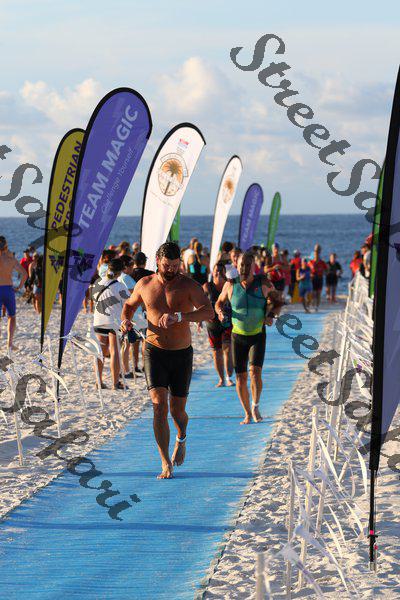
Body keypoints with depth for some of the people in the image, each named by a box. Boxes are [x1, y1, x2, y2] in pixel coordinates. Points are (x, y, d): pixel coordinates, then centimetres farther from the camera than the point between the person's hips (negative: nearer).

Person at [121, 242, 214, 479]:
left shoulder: (189, 285, -8)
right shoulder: (144, 284, 1)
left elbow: (209, 312, -24)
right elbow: (130, 304, 21)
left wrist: (179, 316, -37)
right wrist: (126, 319, -3)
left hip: (182, 355, -1)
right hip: (155, 351, 1)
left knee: (177, 410, 8)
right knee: (159, 406, -13)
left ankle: (181, 439, 44)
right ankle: (166, 465, -8)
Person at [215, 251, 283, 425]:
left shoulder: (263, 283, -7)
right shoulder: (230, 285, -5)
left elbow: (277, 301, 6)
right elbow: (219, 302, 10)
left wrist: (271, 315, -13)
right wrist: (220, 312, -12)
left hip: (258, 336, -1)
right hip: (238, 337, 1)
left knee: (255, 371, -19)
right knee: (241, 378, 2)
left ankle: (255, 406, 2)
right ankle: (247, 414, 18)